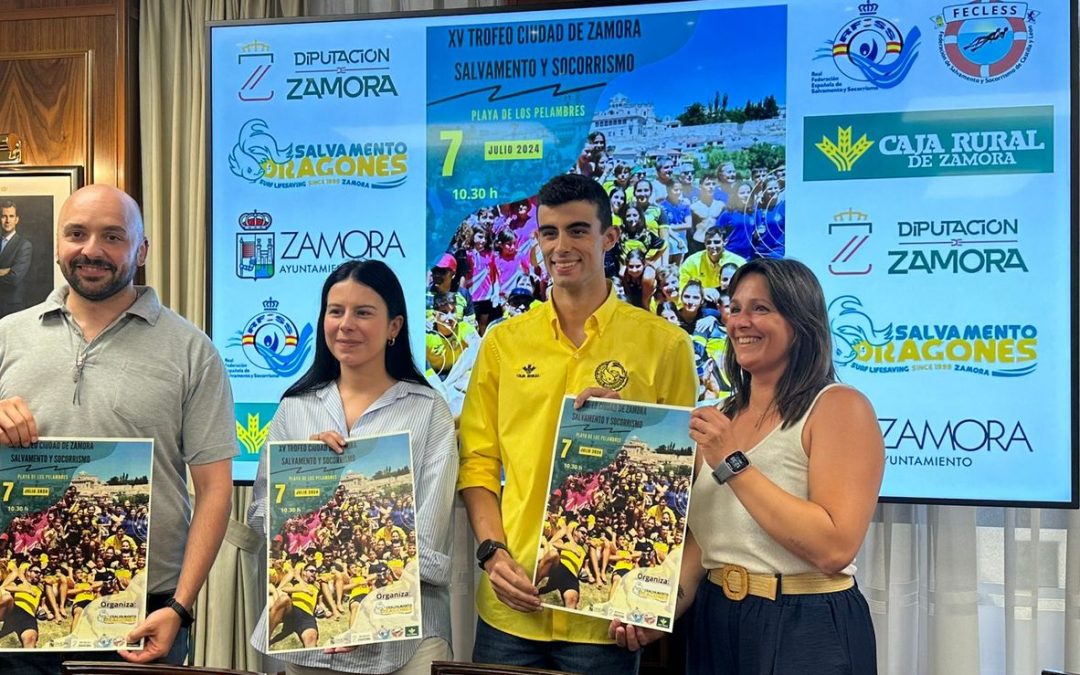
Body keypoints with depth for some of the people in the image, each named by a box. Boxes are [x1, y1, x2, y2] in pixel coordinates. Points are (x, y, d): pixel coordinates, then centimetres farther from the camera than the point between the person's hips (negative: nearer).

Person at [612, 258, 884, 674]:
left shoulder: (839, 407, -12)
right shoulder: (723, 417, 9)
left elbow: (834, 548, -23)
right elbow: (702, 533, 12)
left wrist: (733, 464, -21)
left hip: (807, 633, -6)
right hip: (715, 625, 6)